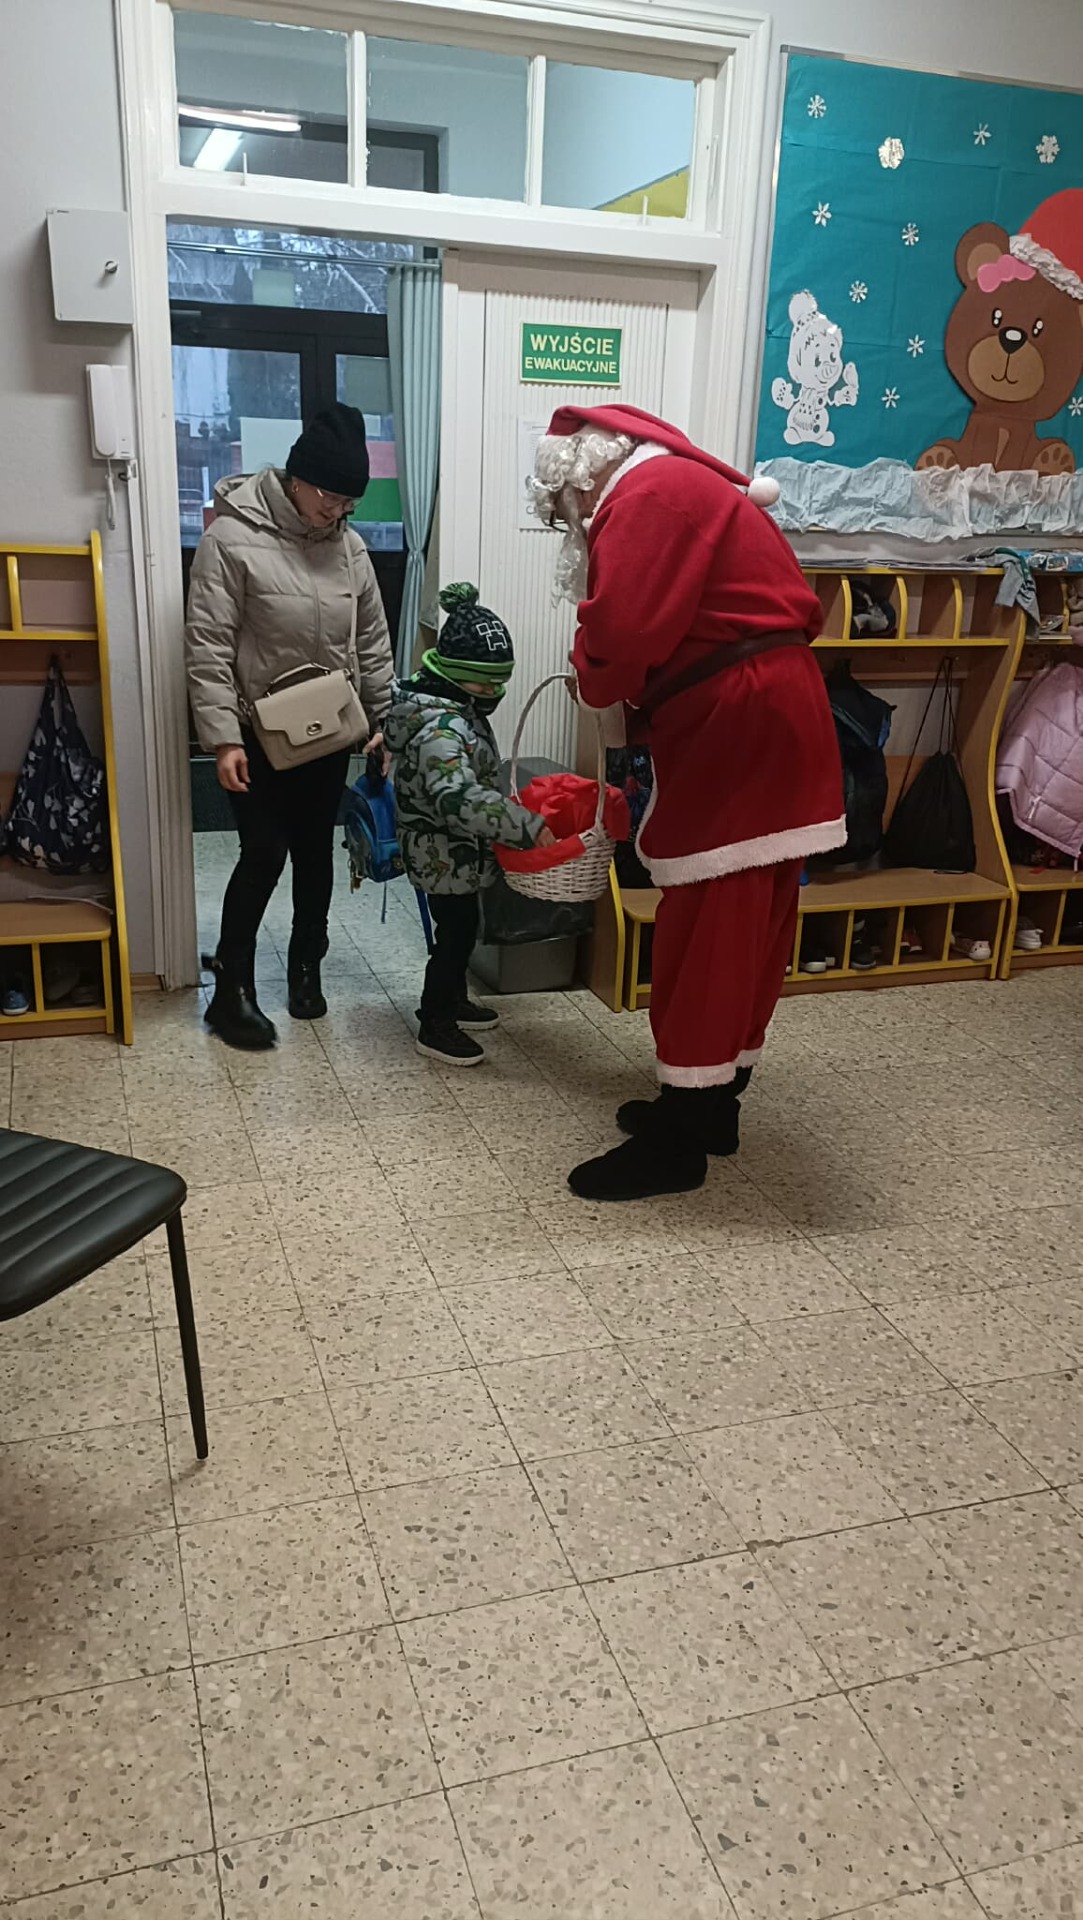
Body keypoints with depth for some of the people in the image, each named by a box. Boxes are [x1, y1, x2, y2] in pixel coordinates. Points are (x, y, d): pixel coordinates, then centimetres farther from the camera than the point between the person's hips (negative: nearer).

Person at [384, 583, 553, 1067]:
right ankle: (435, 1026, 16)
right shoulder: (441, 728, -28)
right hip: (446, 855, -10)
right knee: (455, 932, 2)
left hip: (447, 851, 10)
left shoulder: (456, 706, 5)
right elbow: (459, 799, -41)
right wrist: (528, 826, -43)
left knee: (458, 928, 22)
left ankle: (451, 1001, 40)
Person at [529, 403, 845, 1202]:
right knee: (747, 924, 13)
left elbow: (622, 631, -22)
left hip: (738, 727, -10)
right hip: (765, 717, 10)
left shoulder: (646, 495, -10)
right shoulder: (688, 486, 23)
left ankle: (679, 1141, 2)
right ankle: (711, 1104, 24)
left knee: (706, 928, -6)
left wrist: (594, 680, 1)